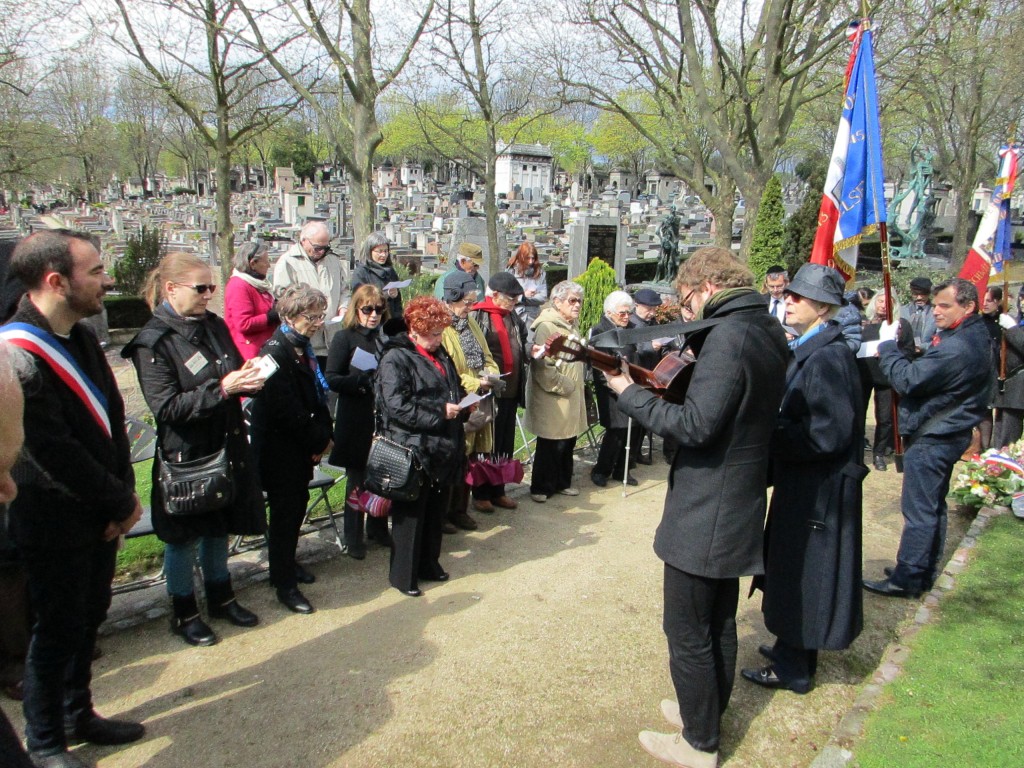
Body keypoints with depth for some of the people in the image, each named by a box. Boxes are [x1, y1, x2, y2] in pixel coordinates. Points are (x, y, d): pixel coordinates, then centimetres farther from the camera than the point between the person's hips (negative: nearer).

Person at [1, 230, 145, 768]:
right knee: (57, 632, 8)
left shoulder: (80, 338, 6)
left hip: (100, 515, 8)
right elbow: (54, 452, -23)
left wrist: (123, 494, -2)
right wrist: (122, 503, -13)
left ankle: (78, 715, 39)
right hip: (55, 523, -8)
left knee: (87, 621, 20)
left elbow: (112, 417, 8)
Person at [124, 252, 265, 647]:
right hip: (184, 454, -6)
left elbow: (235, 373, 14)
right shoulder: (152, 342, -15)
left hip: (225, 446, 6)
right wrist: (220, 389, -28)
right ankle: (184, 613, 28)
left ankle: (221, 597, 38)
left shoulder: (214, 325, 3)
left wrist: (249, 378, -9)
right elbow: (166, 408, -20)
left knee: (219, 527, 20)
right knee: (184, 536, 10)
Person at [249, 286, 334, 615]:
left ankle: (286, 563, 38)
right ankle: (285, 585, 13)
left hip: (301, 448, 9)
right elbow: (289, 411, -24)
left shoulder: (302, 348, 9)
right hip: (280, 450, -9)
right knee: (285, 513, 1)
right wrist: (318, 441, -14)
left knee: (297, 505, 19)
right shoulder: (276, 353, -21)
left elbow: (317, 396, 13)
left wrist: (324, 436, 2)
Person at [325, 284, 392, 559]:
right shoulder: (345, 337, -5)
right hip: (356, 421, -4)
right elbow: (332, 379, -12)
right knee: (358, 480, 6)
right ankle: (353, 539, 21)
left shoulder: (387, 338, 8)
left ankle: (378, 528, 30)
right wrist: (365, 382, -20)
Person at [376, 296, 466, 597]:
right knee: (411, 513, 3)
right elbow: (397, 406, -21)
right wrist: (439, 411, -20)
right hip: (413, 450, -8)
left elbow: (454, 390, 27)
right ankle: (403, 574, 17)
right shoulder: (395, 359, -11)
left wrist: (462, 404, 5)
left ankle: (429, 564, 32)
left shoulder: (441, 355, 14)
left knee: (436, 510, 16)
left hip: (443, 449, 8)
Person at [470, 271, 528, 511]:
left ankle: (498, 491, 26)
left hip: (511, 390, 7)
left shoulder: (513, 316, 14)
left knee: (506, 443, 13)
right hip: (490, 390, -7)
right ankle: (481, 494, 16)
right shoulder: (479, 317, -10)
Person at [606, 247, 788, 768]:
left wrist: (629, 393, -18)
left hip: (703, 513, -10)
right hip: (740, 507, 10)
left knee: (688, 633, 7)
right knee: (719, 624, 23)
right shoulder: (768, 331, 8)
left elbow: (695, 426, -27)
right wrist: (694, 345, 5)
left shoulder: (728, 336, -22)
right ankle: (709, 711, 41)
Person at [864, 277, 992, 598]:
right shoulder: (974, 336, 9)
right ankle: (925, 572, 31)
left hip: (931, 439, -11)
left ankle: (907, 579, 8)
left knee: (919, 511, -2)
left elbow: (907, 380, -24)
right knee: (933, 506, 19)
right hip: (946, 433, 11)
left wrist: (887, 346, -12)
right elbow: (928, 371, 8)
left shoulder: (956, 348, -25)